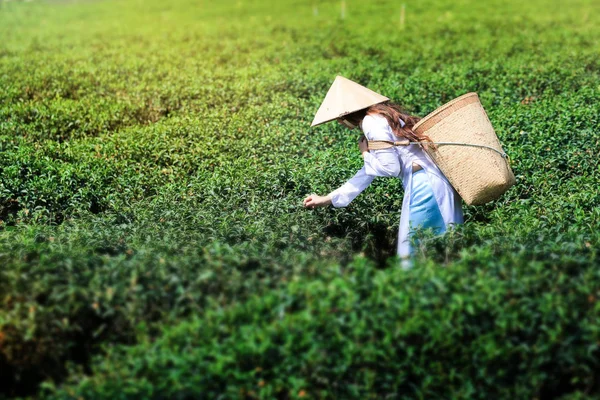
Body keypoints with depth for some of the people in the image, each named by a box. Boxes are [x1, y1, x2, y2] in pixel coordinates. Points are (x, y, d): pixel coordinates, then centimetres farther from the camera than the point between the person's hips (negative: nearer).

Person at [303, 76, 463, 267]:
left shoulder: (372, 122, -11)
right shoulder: (381, 116, 19)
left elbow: (390, 167, -17)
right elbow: (371, 170, 24)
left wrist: (365, 153, 3)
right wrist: (328, 199, 26)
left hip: (424, 185, -10)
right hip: (433, 183, 10)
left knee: (412, 254, 0)